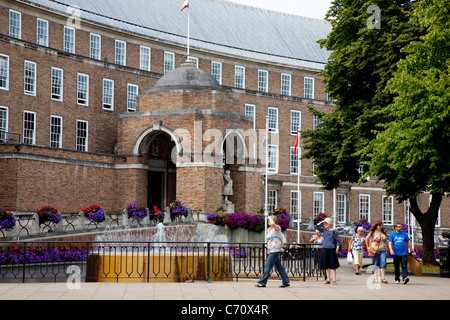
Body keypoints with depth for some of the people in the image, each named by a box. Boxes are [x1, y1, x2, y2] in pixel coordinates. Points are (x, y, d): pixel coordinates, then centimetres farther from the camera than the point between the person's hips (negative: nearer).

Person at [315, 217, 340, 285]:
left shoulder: (334, 231, -1)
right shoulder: (324, 230, 9)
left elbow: (338, 241, 0)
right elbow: (316, 226, 9)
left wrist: (337, 248, -11)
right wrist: (322, 222, 3)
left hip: (332, 249, -4)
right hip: (325, 249, 4)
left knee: (333, 265, -3)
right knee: (327, 266, 7)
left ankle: (334, 280, -2)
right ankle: (328, 279, 13)